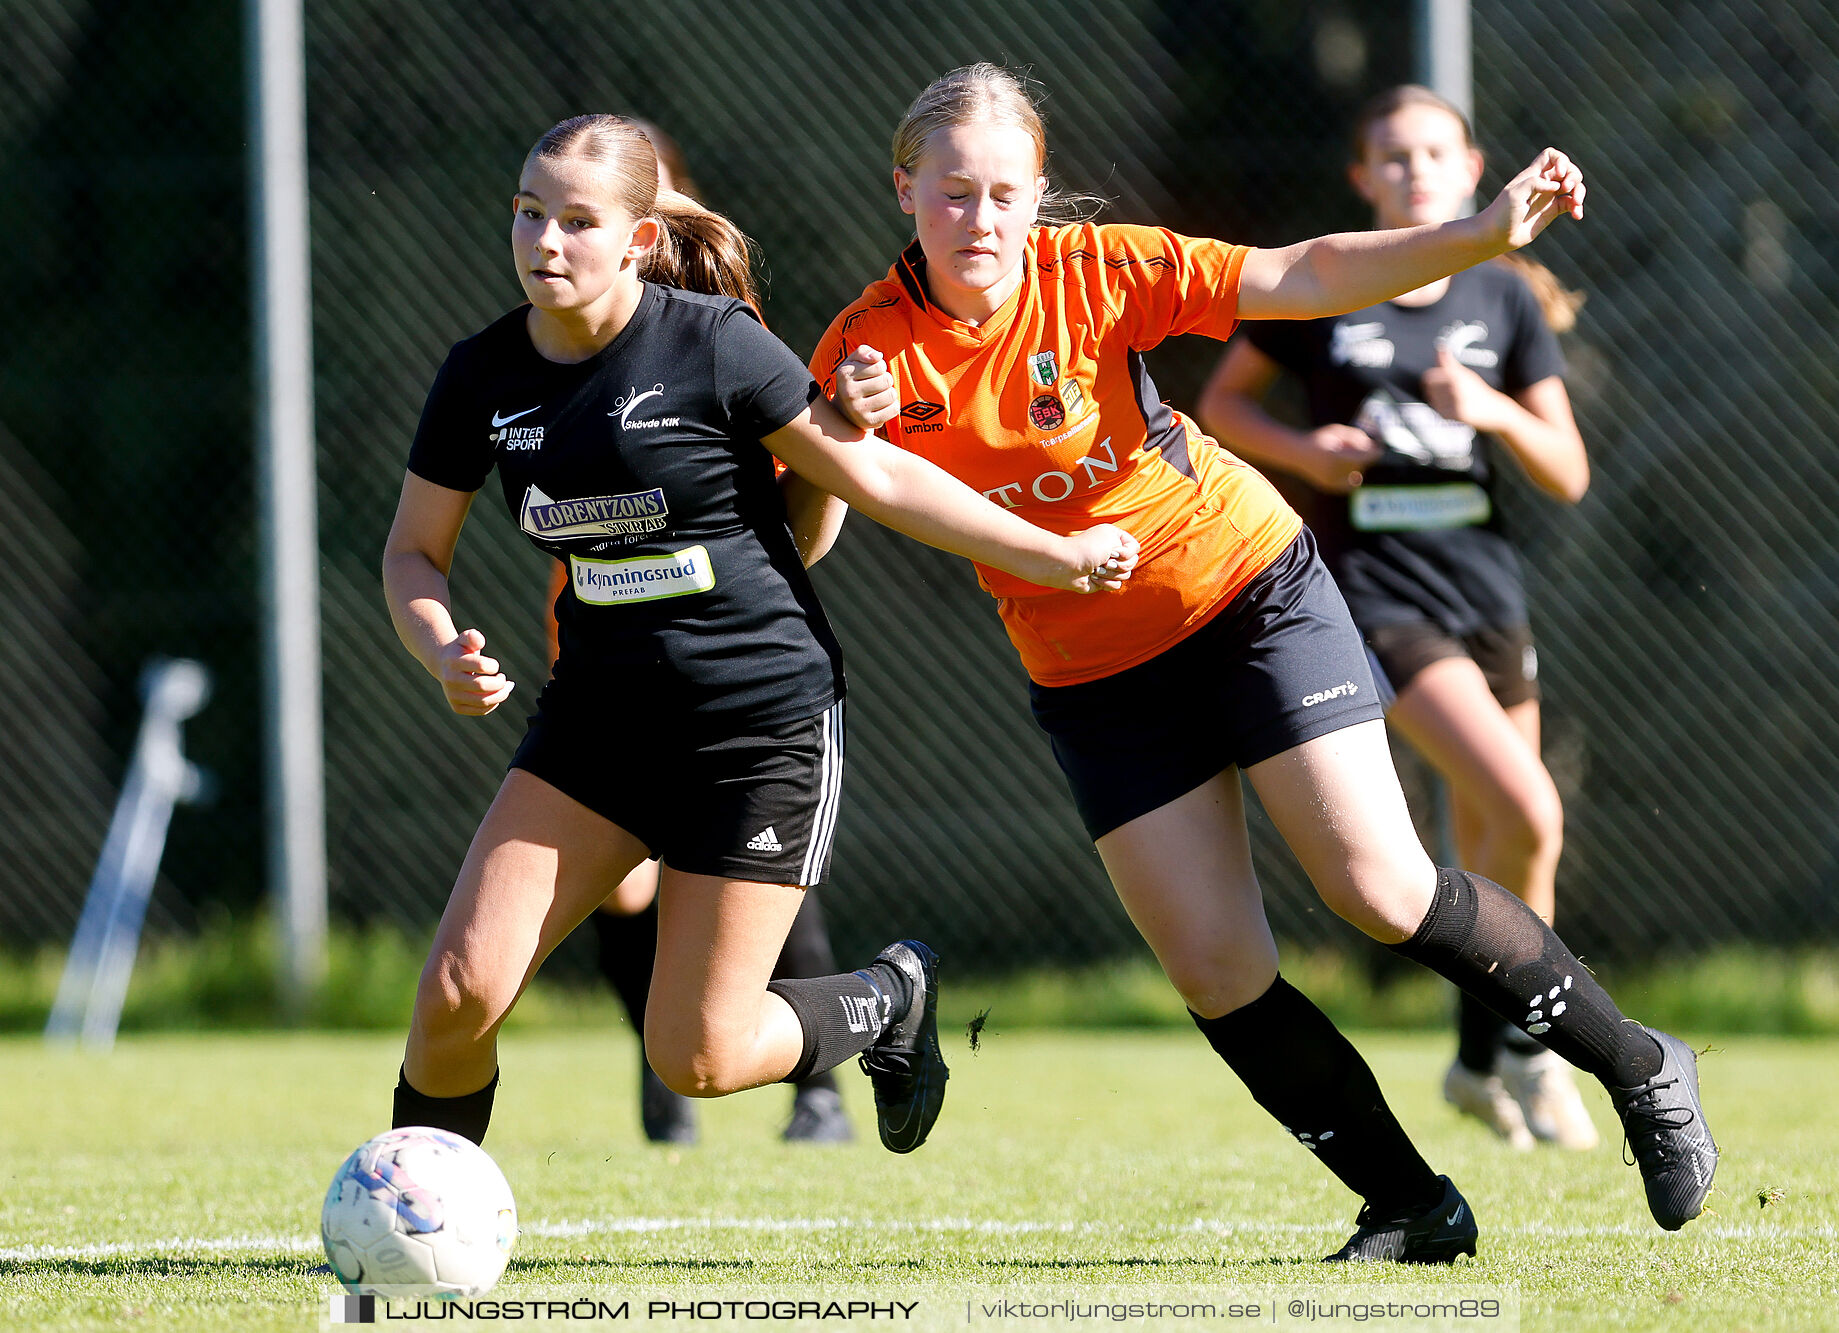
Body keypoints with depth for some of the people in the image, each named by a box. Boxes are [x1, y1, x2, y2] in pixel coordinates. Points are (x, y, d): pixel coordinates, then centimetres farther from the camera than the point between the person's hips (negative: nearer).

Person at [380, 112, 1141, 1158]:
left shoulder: (713, 345, -15)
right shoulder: (485, 377, -2)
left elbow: (874, 477, -5)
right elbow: (414, 551, 9)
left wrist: (1054, 555, -4)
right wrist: (447, 656, -12)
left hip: (764, 718, -4)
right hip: (601, 711, 4)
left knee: (697, 1057, -3)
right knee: (461, 988, -12)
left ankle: (892, 998, 27)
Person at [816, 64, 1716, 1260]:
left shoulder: (1095, 272, -16)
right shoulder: (868, 348, -11)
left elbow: (1303, 278, -20)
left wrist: (1482, 236, -32)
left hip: (1248, 589, -3)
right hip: (1094, 676, 3)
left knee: (1382, 890, -11)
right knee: (1216, 972, -3)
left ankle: (1639, 1068, 8)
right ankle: (1412, 1207, 12)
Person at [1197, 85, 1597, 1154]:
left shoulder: (1505, 298, 4)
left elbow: (1569, 476, 3)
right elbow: (1223, 401, 9)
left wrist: (1494, 411, -16)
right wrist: (1303, 450, -10)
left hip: (1485, 580, 4)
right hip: (1374, 587, -4)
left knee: (1492, 845, 11)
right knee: (1531, 814, -20)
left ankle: (1481, 1064, 32)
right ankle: (1529, 1042, -2)